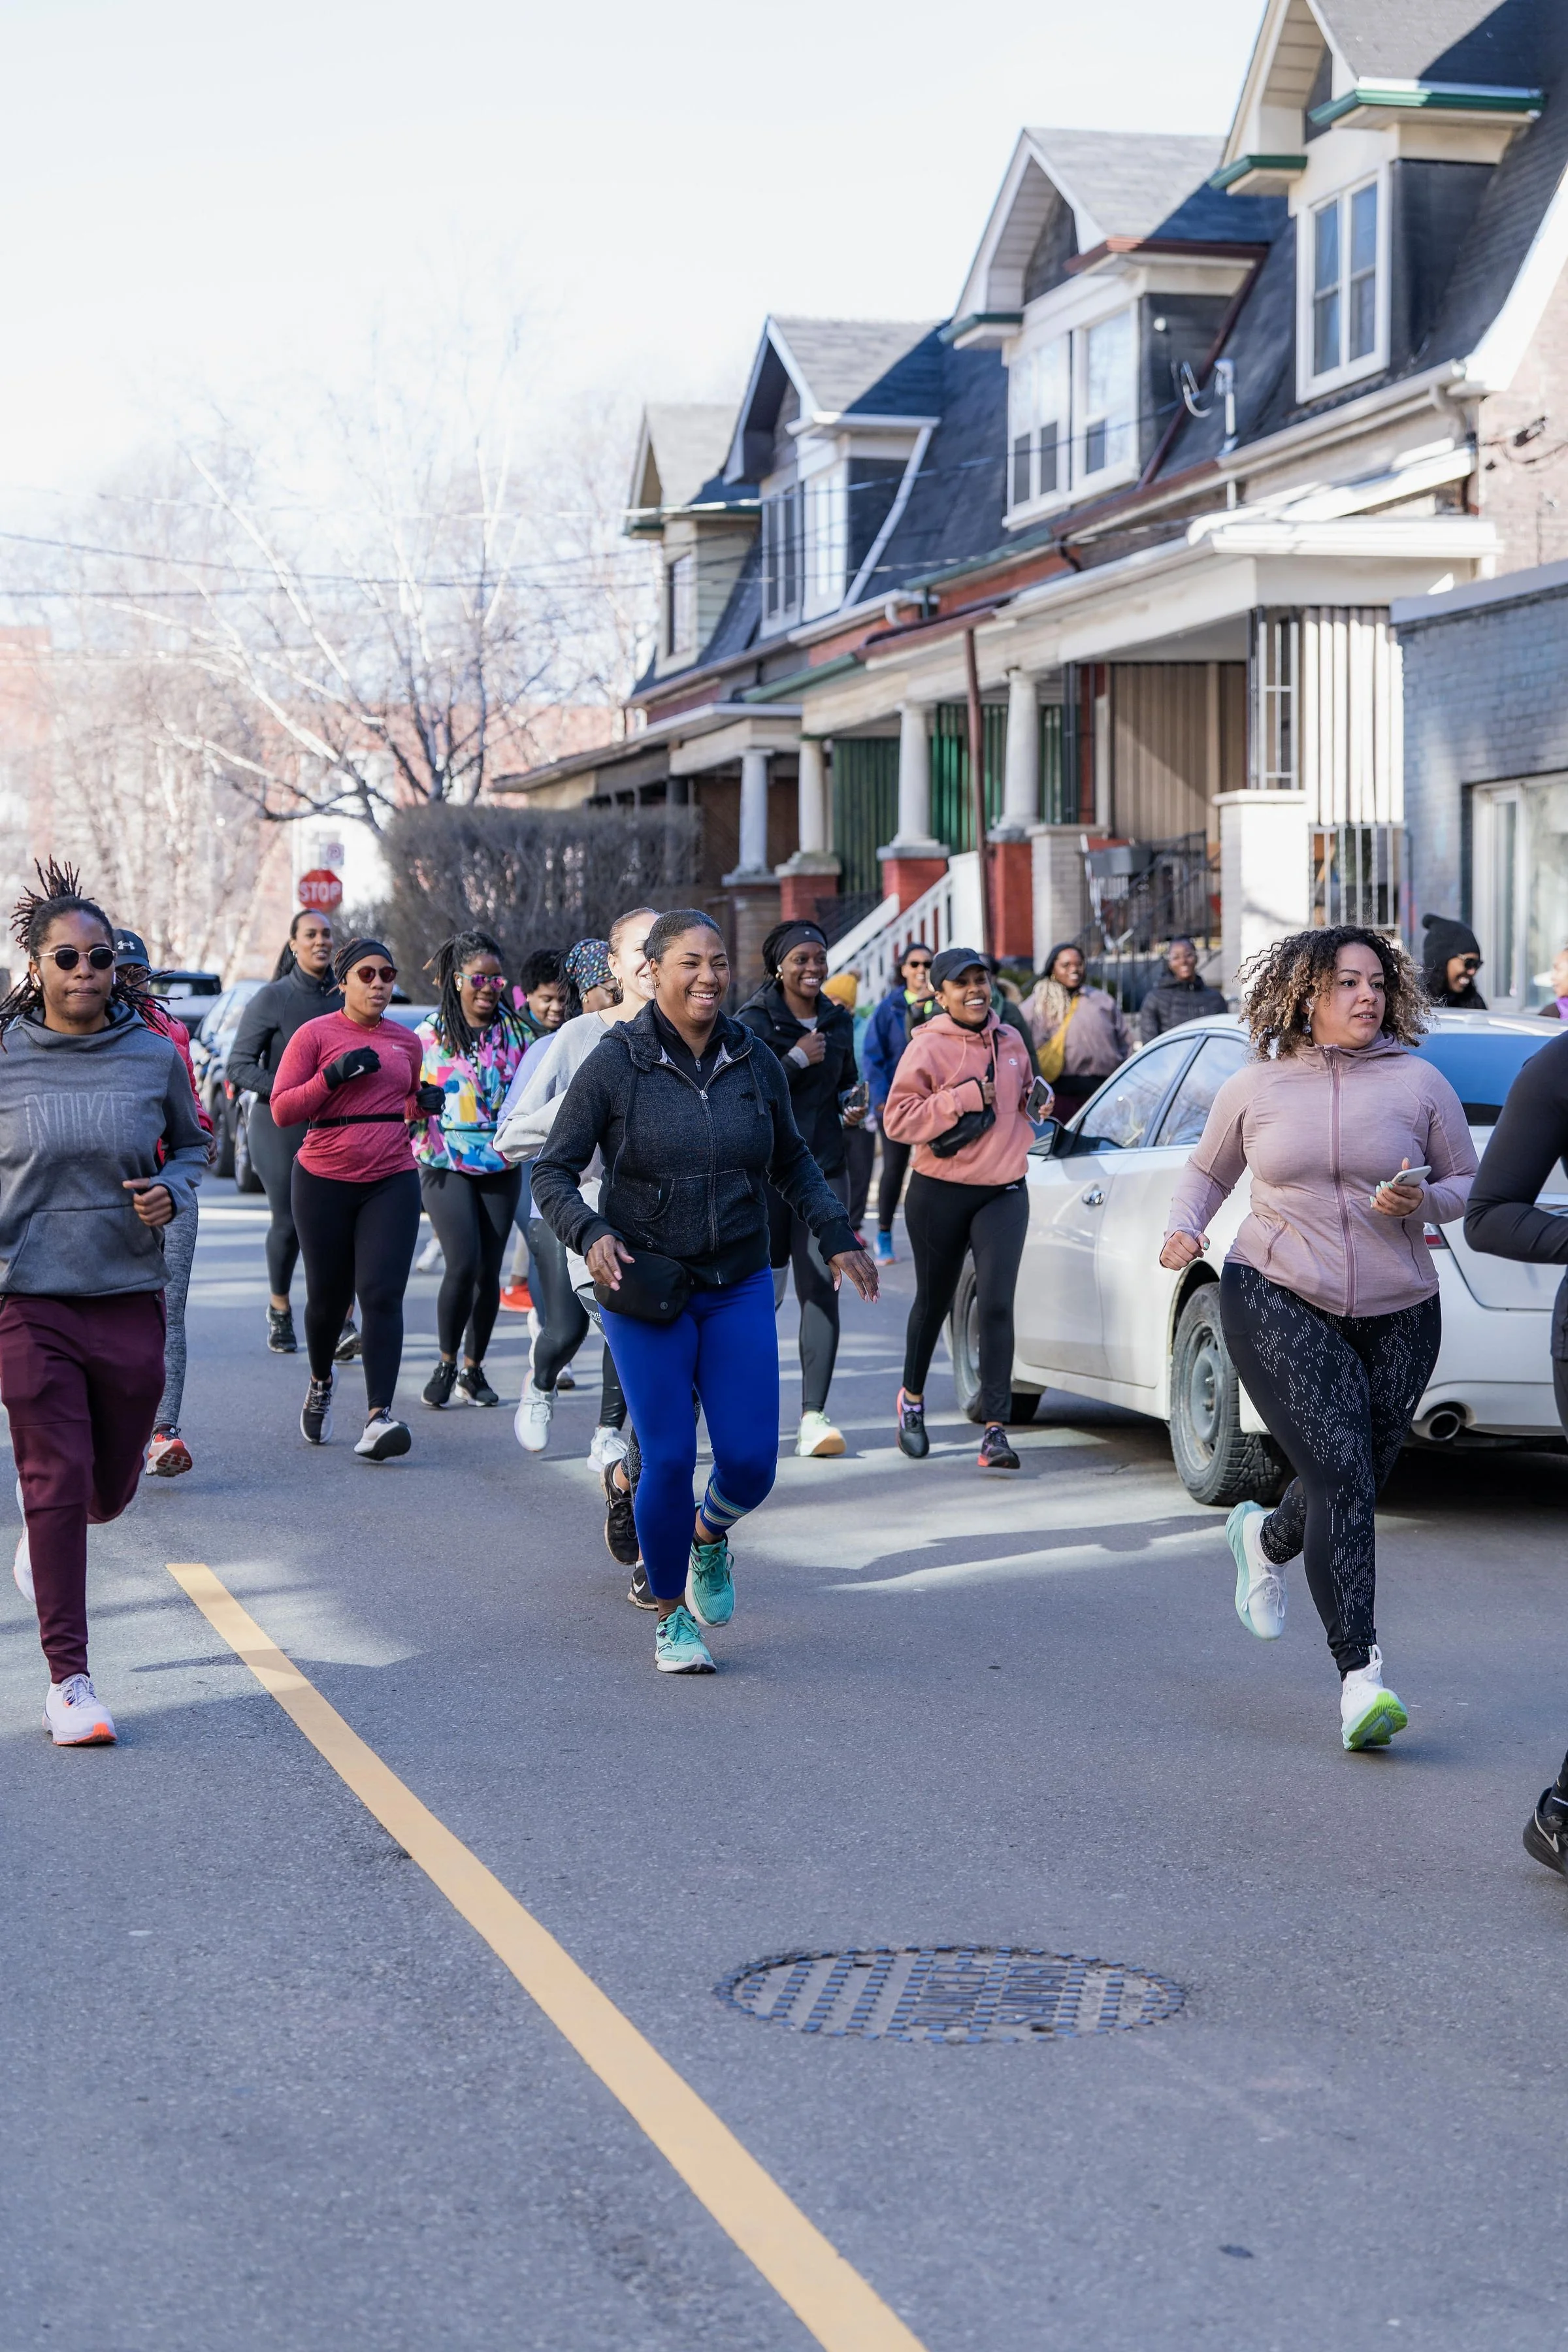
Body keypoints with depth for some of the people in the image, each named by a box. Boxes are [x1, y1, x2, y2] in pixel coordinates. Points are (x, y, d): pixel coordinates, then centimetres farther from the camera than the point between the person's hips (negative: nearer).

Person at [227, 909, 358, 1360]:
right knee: (289, 1223, 3)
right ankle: (279, 1310, 29)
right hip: (281, 1130, -2)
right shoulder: (273, 999, -4)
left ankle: (340, 1326, -20)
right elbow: (239, 1065, -7)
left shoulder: (346, 998, 8)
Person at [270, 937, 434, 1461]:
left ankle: (379, 1416, -18)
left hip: (392, 1182, 2)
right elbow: (282, 1109, -7)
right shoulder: (315, 1035, -3)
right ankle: (320, 1384, 40)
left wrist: (424, 1102, 4)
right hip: (325, 1182, -2)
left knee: (382, 1295, -12)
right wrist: (333, 1075, -19)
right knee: (327, 1296, 10)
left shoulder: (406, 1042, 11)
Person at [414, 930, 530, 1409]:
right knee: (463, 1265, -15)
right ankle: (445, 1363, 3)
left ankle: (473, 1368, 17)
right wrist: (420, 1147, -6)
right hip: (447, 1167, -3)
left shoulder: (514, 1029, 8)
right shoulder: (431, 1032, 1)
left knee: (489, 1272, 2)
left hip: (501, 1167, 3)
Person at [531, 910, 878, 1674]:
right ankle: (671, 1619, 17)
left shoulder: (754, 1061, 2)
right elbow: (552, 1173, -6)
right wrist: (590, 1234, -24)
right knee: (669, 1461, -4)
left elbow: (792, 1162, 16)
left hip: (739, 1288, 3)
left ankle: (709, 1537, 34)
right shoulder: (614, 1065, -9)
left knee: (750, 1462, -2)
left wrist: (836, 1237, 5)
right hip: (644, 1288, -3)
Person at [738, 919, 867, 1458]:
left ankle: (813, 1418, -8)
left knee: (822, 1289, -6)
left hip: (824, 1170, 4)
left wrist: (852, 1107, 6)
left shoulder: (838, 1021, 12)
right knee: (763, 1291, 0)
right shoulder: (755, 1020, -3)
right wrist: (797, 1060, -14)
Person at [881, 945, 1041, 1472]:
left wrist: (1038, 1097, 5)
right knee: (934, 1302, 14)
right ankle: (912, 1397, 42)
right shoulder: (928, 1047, -9)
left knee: (997, 1304, -13)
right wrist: (964, 1098, -22)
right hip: (940, 1193, -2)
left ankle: (995, 1430, -15)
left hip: (1003, 1192, 3)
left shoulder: (1009, 1039, 8)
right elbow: (897, 1120, -17)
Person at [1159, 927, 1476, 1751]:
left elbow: (1468, 1184, 8)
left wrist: (1422, 1201, -13)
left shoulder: (1418, 1083, 2)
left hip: (1395, 1314, 2)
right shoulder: (1253, 1089, 4)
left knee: (1354, 1486, 11)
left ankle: (1266, 1539, 48)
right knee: (1341, 1475, -17)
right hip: (1276, 1303, -2)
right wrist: (1183, 1226, 0)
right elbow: (1207, 1169, 19)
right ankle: (1360, 1677, -18)